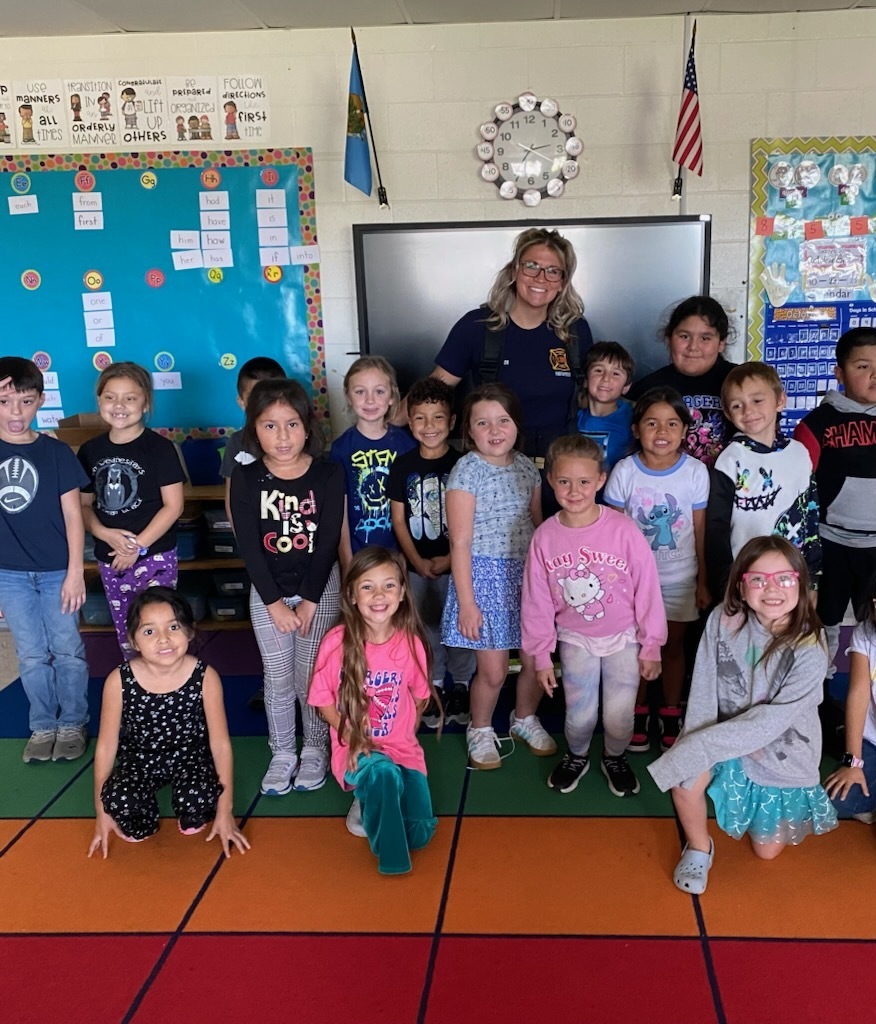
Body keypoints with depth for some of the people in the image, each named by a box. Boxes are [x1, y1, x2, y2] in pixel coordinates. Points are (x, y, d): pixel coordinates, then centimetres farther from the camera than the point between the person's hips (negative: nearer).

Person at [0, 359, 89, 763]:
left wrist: (75, 572, -10)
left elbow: (72, 514, -5)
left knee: (67, 650, 8)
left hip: (56, 569, -1)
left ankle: (73, 724, 23)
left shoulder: (56, 452, -6)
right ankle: (42, 726, 26)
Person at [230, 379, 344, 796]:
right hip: (266, 591, 1)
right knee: (277, 677, 9)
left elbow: (328, 542, -11)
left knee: (311, 674, 5)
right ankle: (282, 754, 24)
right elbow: (249, 546, -10)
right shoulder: (245, 478, -8)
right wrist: (274, 602, -14)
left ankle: (315, 749, 23)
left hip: (320, 587, -1)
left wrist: (309, 601, -13)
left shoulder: (328, 474, -10)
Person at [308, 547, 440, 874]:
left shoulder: (411, 642, -8)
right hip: (355, 747, -3)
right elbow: (323, 701, -3)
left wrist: (404, 738, -1)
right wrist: (353, 738, -15)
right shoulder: (337, 642, -14)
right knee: (384, 773, -37)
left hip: (403, 748, 3)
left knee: (419, 833, -10)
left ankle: (374, 800, 20)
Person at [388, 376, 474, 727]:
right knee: (426, 625, 11)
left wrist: (450, 558, -13)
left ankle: (461, 687, 22)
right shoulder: (402, 466, -1)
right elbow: (398, 519, 1)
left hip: (456, 562, -1)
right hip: (418, 564, 2)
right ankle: (433, 687, 25)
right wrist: (417, 561, -8)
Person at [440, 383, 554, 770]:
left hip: (528, 574, 5)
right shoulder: (466, 471, -12)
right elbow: (460, 542, -12)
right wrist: (466, 602, -14)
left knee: (536, 662, 9)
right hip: (485, 576, -5)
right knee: (493, 671, 1)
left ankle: (525, 719, 38)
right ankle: (480, 730, 28)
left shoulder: (526, 467, 5)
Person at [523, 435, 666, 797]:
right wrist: (541, 655, 1)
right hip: (575, 640, 1)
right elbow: (536, 602, -2)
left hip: (622, 638, -1)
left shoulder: (623, 530, -18)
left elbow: (647, 590, -9)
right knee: (579, 716, 3)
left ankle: (615, 758, 34)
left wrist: (651, 646, -4)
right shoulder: (545, 537, -11)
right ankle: (576, 757, 37)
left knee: (619, 717, 0)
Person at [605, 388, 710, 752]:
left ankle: (670, 714, 30)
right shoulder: (624, 471, -11)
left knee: (673, 645, 12)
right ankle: (638, 713, 28)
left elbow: (700, 532, -3)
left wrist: (702, 582, 2)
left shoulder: (696, 472, -10)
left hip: (679, 578, 0)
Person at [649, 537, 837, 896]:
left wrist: (701, 745, -29)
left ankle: (789, 808, 44)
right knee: (685, 777, -28)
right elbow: (703, 691, -13)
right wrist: (696, 744, -26)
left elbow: (770, 722, -27)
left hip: (781, 754, -1)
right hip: (727, 740, 2)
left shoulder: (809, 649, -26)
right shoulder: (723, 620, -17)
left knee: (767, 850, 11)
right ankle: (698, 848, 3)